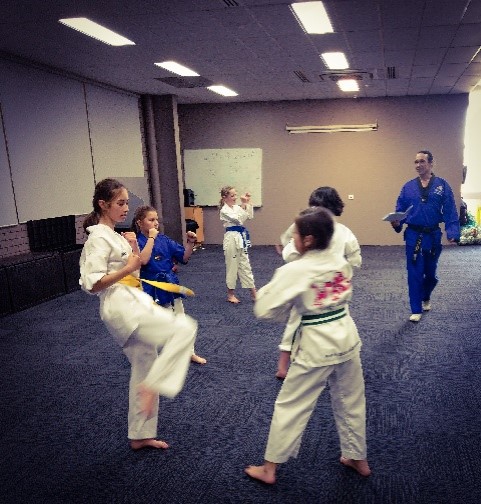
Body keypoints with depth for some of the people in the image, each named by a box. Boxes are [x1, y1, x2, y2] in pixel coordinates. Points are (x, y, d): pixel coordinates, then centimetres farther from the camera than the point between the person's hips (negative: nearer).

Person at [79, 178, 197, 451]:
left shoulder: (115, 236, 16)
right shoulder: (99, 239, -11)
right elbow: (92, 284, -18)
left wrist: (135, 250, 2)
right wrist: (128, 268, -22)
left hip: (133, 302, 10)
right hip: (121, 305, -10)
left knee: (145, 369, 16)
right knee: (184, 328, -22)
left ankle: (140, 436, 29)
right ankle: (151, 387, -11)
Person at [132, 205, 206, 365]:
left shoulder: (164, 239, 3)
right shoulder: (137, 242, -11)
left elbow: (184, 257, 5)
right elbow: (143, 260, -31)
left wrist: (190, 242, -11)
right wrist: (151, 238, -24)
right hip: (150, 289, -5)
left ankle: (190, 353, 30)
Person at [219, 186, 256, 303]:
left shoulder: (236, 207, 10)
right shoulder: (224, 210, -12)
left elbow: (250, 216, 7)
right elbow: (239, 219, -23)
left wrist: (248, 203, -2)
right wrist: (243, 204, -24)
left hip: (241, 238, 8)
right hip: (232, 239, -8)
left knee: (245, 265, 12)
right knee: (232, 266, 2)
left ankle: (254, 294, 19)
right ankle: (230, 294, 17)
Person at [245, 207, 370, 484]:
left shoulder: (293, 271, -19)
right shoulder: (341, 261, -1)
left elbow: (264, 310, -14)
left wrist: (268, 288, 4)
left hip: (316, 345, -6)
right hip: (346, 337, 6)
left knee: (291, 406, 9)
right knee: (351, 402, 23)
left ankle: (269, 469, 24)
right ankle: (359, 459, 42)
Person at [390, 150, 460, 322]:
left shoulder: (442, 185, -3)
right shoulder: (408, 187, 1)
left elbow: (450, 213, -7)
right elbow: (400, 210, 2)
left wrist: (453, 233, -18)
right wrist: (397, 223, -18)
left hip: (433, 235, 0)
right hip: (414, 236, 0)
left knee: (430, 272, 17)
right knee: (414, 274, 0)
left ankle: (426, 298, 44)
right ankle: (416, 310, 12)